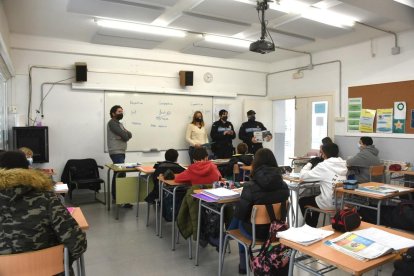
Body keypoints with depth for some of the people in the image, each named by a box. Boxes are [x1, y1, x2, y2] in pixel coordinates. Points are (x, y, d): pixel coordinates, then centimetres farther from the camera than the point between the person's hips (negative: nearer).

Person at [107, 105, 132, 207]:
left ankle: (115, 197, 20)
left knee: (117, 174, 13)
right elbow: (124, 135, -18)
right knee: (121, 175, -16)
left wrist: (125, 134, -10)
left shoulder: (119, 123, 21)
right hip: (116, 153, -10)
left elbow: (129, 135, 10)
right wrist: (125, 134, 3)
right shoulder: (112, 123, -9)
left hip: (120, 152, 10)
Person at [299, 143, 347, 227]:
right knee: (316, 197, 35)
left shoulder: (324, 166, -19)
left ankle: (310, 226, 31)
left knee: (302, 201, 19)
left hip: (329, 204, -7)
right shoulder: (343, 164, 1)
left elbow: (303, 176, -14)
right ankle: (313, 225, 44)